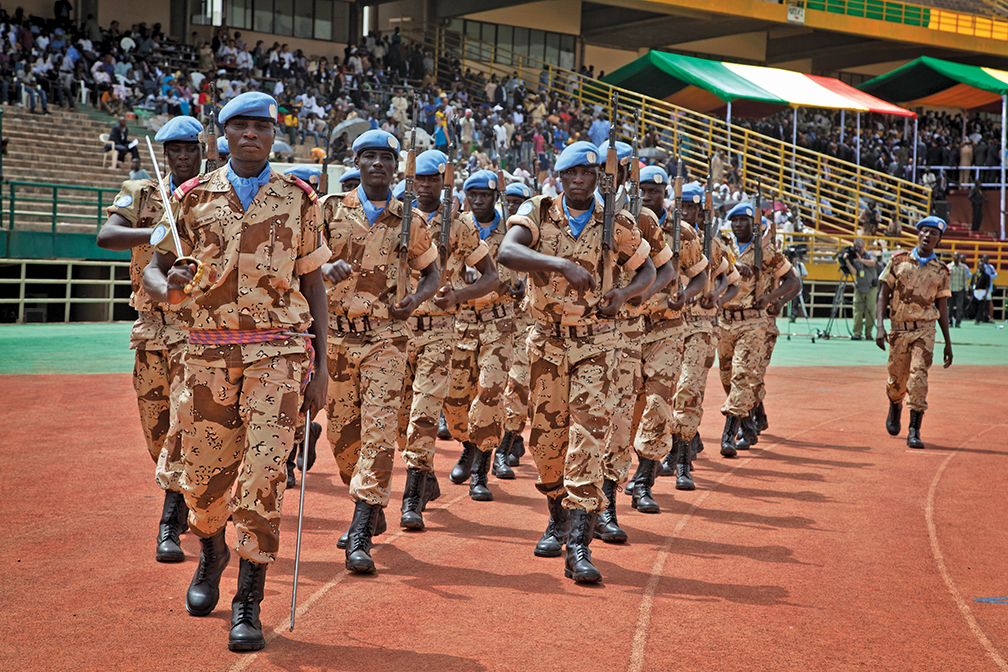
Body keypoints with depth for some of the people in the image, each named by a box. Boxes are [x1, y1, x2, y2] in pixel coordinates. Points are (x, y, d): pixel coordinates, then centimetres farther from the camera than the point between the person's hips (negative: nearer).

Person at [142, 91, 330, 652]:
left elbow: (314, 284, 9)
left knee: (264, 470, -12)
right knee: (204, 475, 7)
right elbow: (153, 269, 10)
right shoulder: (193, 198, 7)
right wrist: (169, 289, -16)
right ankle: (212, 554, 40)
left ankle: (249, 605, -4)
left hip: (278, 352, -1)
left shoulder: (299, 200, 6)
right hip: (210, 353, 2)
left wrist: (321, 367, 3)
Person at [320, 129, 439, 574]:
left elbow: (431, 273, 17)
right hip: (336, 335, 1)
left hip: (386, 337, -1)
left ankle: (361, 534, -11)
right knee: (341, 432, 10)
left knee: (379, 431, -12)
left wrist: (416, 299, -4)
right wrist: (324, 268, -25)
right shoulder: (330, 210, 4)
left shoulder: (411, 222, 6)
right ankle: (371, 508, 33)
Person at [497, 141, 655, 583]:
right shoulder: (538, 212, -3)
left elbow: (647, 270, 13)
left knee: (588, 435, -12)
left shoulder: (617, 225, -1)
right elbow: (506, 253, -23)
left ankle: (579, 545, -14)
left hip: (595, 341, -1)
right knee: (546, 435, 10)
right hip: (547, 339, 2)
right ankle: (557, 518, 35)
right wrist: (562, 265, -36)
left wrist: (624, 293, -10)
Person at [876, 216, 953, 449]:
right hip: (899, 328, 1)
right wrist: (880, 326, -10)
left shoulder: (941, 270, 5)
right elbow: (884, 294, 2)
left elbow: (943, 307, 10)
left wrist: (948, 343, 9)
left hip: (925, 329, 0)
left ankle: (914, 431, -10)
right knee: (896, 380, 9)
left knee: (918, 378, -13)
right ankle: (894, 407, 42)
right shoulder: (899, 260, 2)